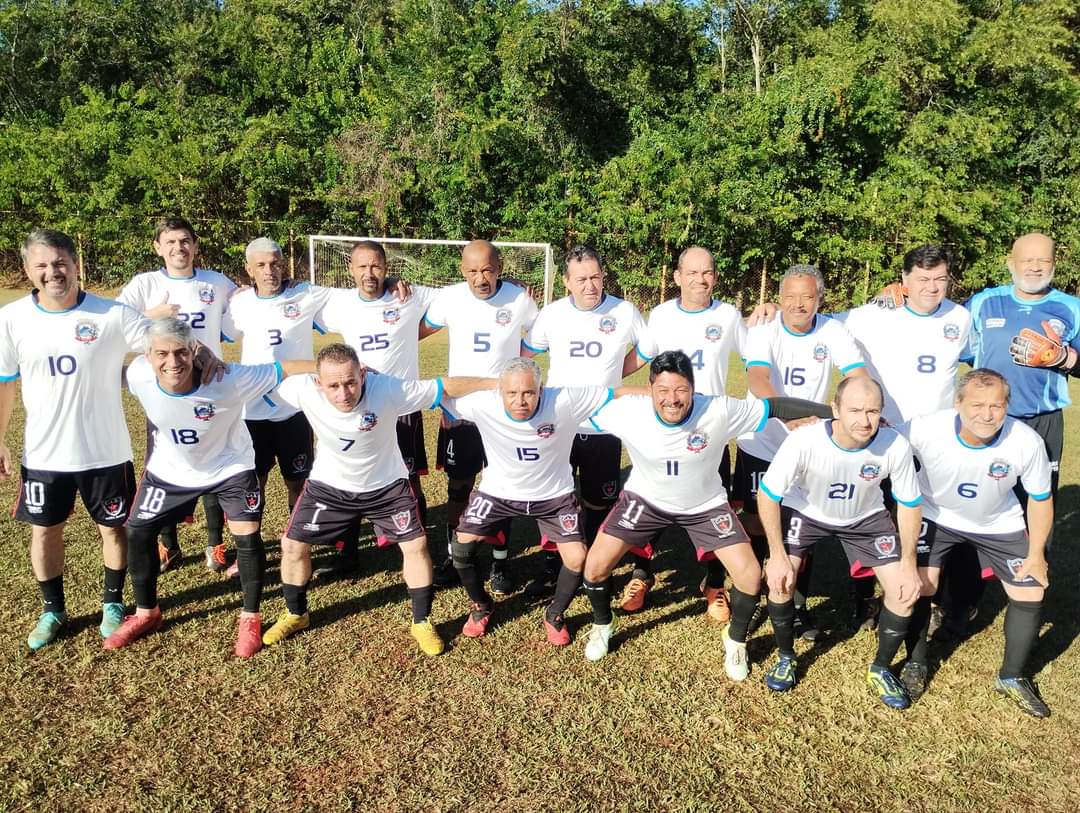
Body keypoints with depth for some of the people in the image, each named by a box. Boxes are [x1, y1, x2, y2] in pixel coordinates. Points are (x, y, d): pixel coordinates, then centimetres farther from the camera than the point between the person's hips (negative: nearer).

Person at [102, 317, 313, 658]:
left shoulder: (228, 380, -37)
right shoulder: (138, 375, -27)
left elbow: (283, 368, -31)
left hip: (231, 467, -3)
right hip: (170, 469, 3)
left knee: (247, 537, -9)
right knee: (137, 531, 7)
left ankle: (250, 619, 14)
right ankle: (146, 613, 30)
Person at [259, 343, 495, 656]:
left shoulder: (389, 389, -35)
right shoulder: (305, 390, -30)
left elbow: (446, 387, -29)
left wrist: (498, 382, -27)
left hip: (387, 486, -1)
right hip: (329, 486, 2)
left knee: (416, 545, -5)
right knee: (293, 546, 4)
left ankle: (422, 622, 18)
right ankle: (296, 614, 32)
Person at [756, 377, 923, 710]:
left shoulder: (896, 446, -30)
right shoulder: (804, 441, -36)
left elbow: (909, 503, -11)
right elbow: (767, 494, -22)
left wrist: (908, 563, -9)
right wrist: (778, 555, -20)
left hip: (866, 518, 2)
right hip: (805, 512, -2)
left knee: (904, 590, -7)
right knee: (779, 580, -18)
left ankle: (881, 670, 18)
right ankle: (786, 658, 11)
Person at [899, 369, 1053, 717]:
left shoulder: (1027, 442, -29)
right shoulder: (926, 430, -35)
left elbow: (1040, 499, -11)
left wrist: (1036, 554, -6)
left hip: (999, 523, 2)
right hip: (936, 515, -2)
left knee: (1030, 594, 0)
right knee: (919, 583, -12)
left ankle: (1011, 677, 24)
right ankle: (915, 664, 13)